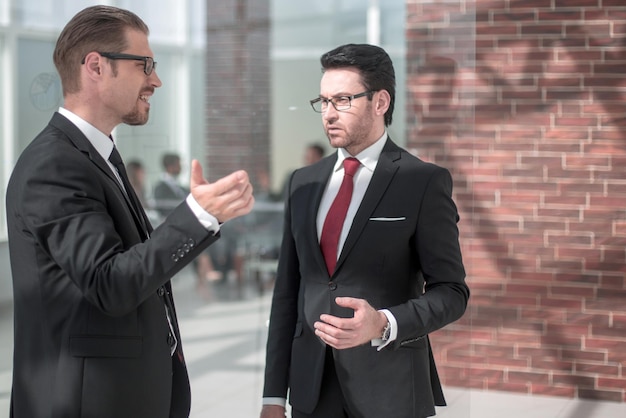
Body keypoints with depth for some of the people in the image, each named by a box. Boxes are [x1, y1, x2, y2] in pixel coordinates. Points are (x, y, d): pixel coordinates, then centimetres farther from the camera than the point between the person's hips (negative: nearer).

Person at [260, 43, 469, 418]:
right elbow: (287, 290, 8)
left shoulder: (425, 181, -7)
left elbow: (451, 291, -8)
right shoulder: (304, 182, 8)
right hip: (311, 388, 4)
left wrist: (383, 324, -25)